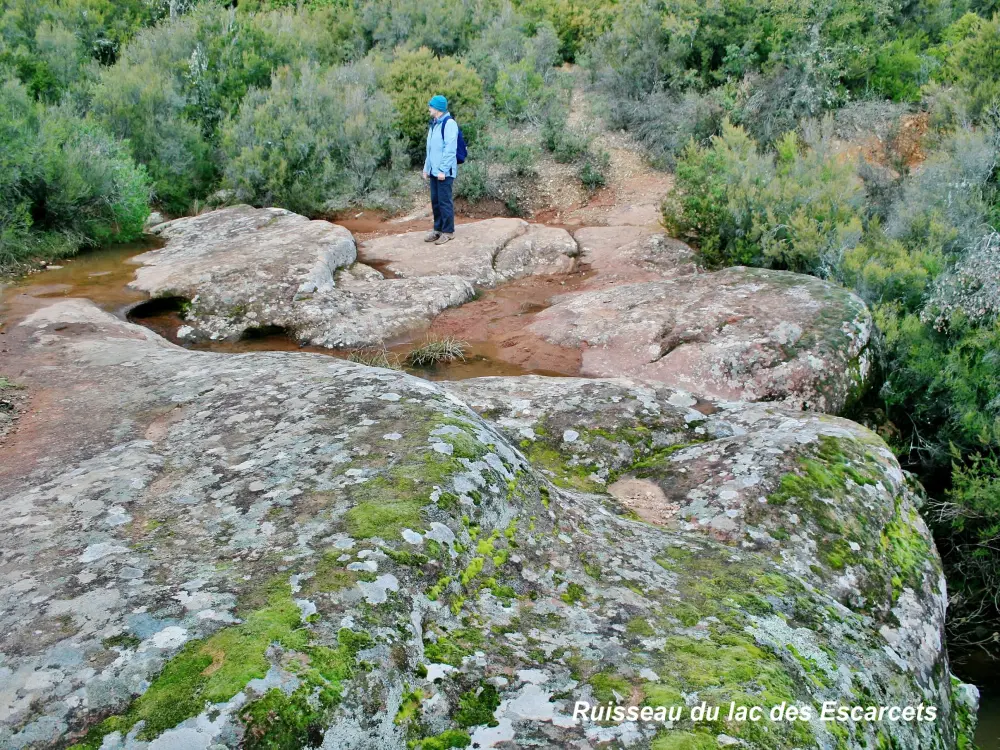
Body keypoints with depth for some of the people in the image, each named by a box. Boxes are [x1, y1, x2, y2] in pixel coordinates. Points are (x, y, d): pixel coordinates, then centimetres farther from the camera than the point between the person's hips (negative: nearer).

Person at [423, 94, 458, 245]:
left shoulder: (449, 123, -12)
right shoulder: (434, 124, 16)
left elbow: (450, 149, -18)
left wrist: (443, 170, -20)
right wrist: (426, 168, 17)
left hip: (444, 172, -8)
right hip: (434, 171, 9)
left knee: (445, 201, -3)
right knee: (435, 201, 12)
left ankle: (448, 231, 4)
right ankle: (438, 229, 21)